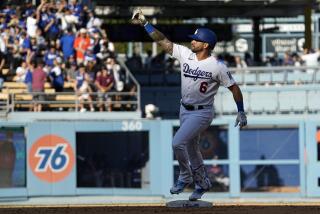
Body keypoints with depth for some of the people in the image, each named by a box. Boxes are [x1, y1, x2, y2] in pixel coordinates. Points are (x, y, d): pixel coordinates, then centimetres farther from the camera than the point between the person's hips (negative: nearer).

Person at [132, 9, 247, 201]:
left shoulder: (217, 67, -19)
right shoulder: (185, 54, -6)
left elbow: (234, 87, -9)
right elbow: (162, 40, -6)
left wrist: (241, 112, -6)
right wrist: (145, 23, -13)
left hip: (202, 113, -7)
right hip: (185, 110, 7)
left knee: (178, 143, -19)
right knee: (191, 149, 18)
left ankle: (185, 177, 2)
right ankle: (203, 183, 36)